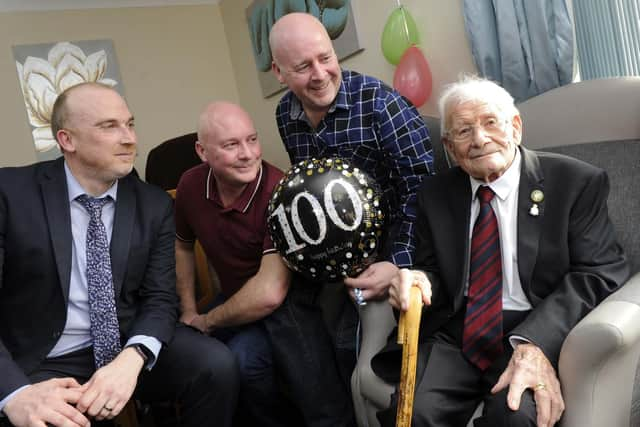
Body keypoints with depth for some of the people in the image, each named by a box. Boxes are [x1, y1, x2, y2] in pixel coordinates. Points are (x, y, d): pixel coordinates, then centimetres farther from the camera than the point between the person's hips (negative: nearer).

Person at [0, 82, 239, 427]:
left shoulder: (154, 204, 2)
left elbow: (160, 297, 0)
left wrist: (132, 359, -23)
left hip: (130, 344, 4)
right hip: (43, 364, -3)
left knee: (217, 364, -20)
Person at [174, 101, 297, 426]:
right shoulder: (191, 185, -8)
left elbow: (269, 293, -34)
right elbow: (182, 246, 14)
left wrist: (207, 321, -17)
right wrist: (188, 311, 5)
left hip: (283, 303, -6)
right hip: (232, 298, 6)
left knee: (245, 356, -30)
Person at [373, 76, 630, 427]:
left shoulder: (577, 183, -1)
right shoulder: (435, 195, 12)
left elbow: (599, 272, -9)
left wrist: (535, 343, -24)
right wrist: (420, 282, -11)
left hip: (541, 334, -2)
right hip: (455, 334, 3)